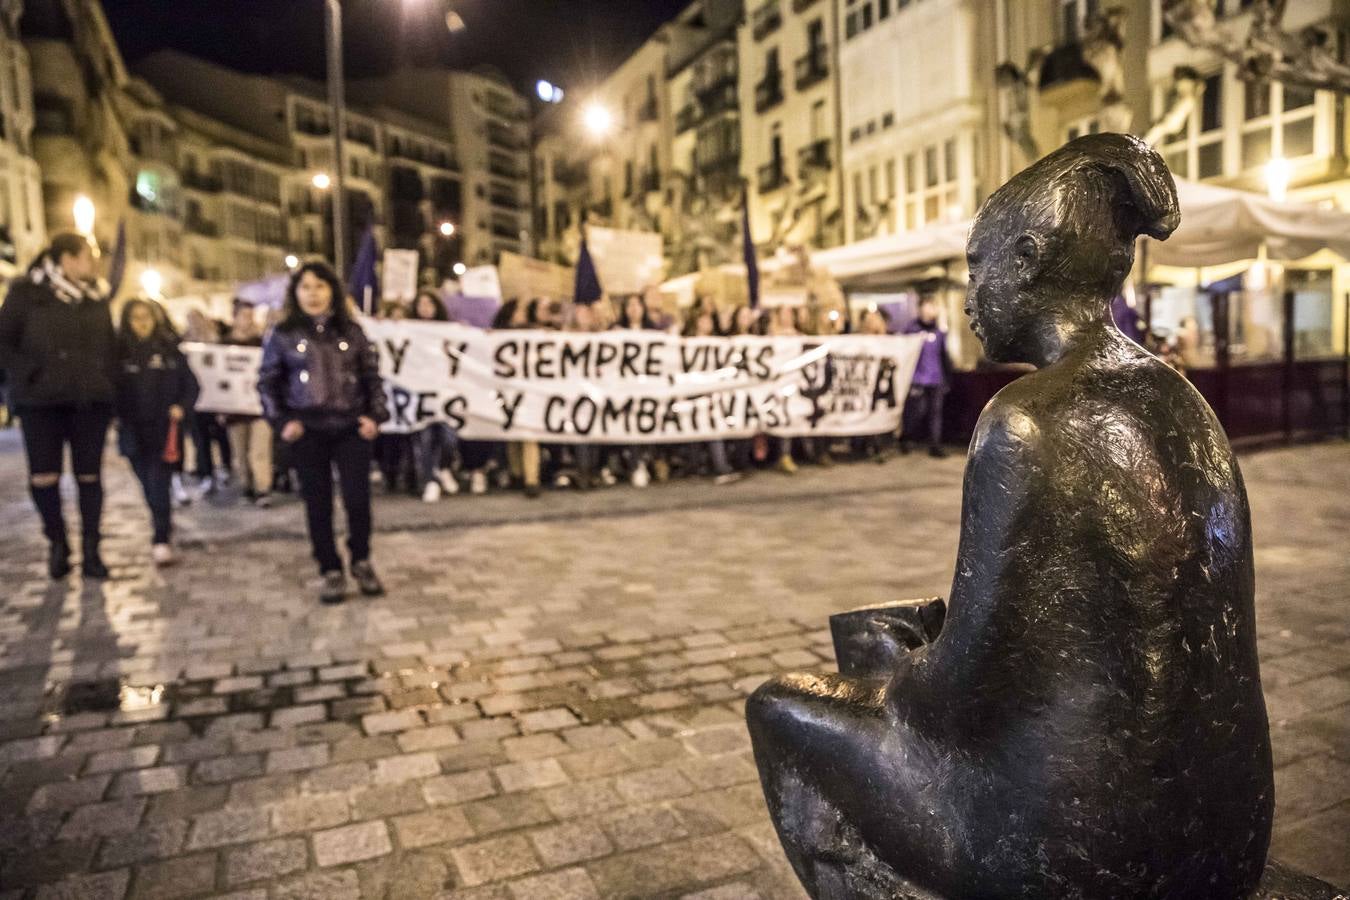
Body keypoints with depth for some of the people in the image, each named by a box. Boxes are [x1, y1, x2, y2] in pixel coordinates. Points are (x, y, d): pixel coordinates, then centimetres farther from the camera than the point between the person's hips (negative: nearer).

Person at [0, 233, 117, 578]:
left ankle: (91, 549, 12)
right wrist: (28, 376, -10)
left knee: (89, 475, 4)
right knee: (43, 477, -3)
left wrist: (106, 381, 6)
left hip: (91, 401, 3)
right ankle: (57, 542, 18)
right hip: (41, 401, -3)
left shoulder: (96, 299, 12)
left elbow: (111, 345, 19)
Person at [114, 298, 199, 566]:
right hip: (133, 430, 1)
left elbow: (190, 383, 7)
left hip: (164, 428, -1)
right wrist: (117, 415, -11)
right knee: (148, 485, 11)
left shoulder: (169, 348, 3)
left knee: (159, 485, -8)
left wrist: (181, 407, -8)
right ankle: (164, 529, 28)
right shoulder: (119, 351, 2)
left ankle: (161, 541, -6)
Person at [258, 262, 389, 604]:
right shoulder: (283, 334, 4)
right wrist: (281, 421, -5)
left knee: (358, 497, -4)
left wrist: (375, 415, -2)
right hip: (308, 431, 0)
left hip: (351, 427, 1)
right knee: (318, 502, 4)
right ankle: (331, 571, 17)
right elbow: (267, 382, 6)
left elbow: (372, 375, 10)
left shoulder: (351, 331, 8)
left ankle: (361, 561, 19)